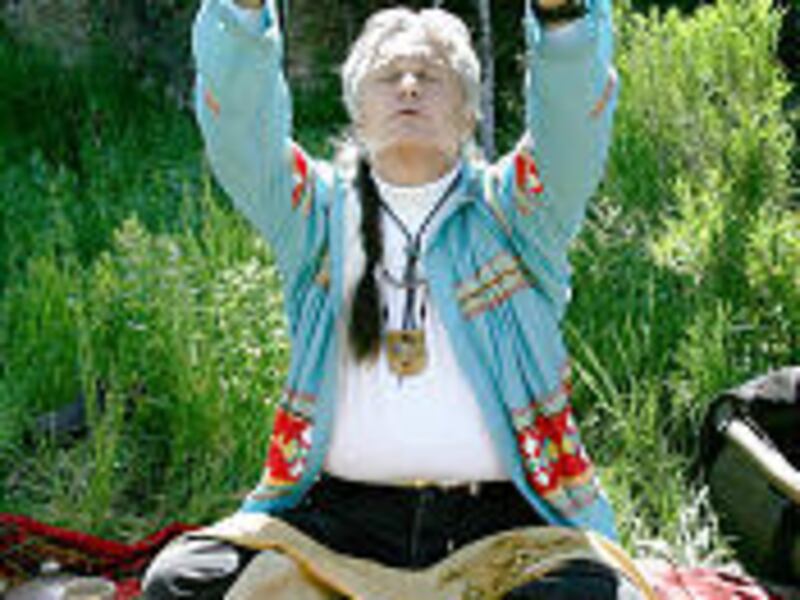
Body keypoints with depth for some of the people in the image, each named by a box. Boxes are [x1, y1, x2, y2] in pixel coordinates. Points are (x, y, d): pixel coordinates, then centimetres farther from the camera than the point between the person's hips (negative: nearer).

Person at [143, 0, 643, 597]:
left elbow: (577, 107, -4)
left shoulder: (509, 209, 13)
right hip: (343, 513, 1)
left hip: (497, 519, -1)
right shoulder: (321, 209, 15)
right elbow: (236, 120, 0)